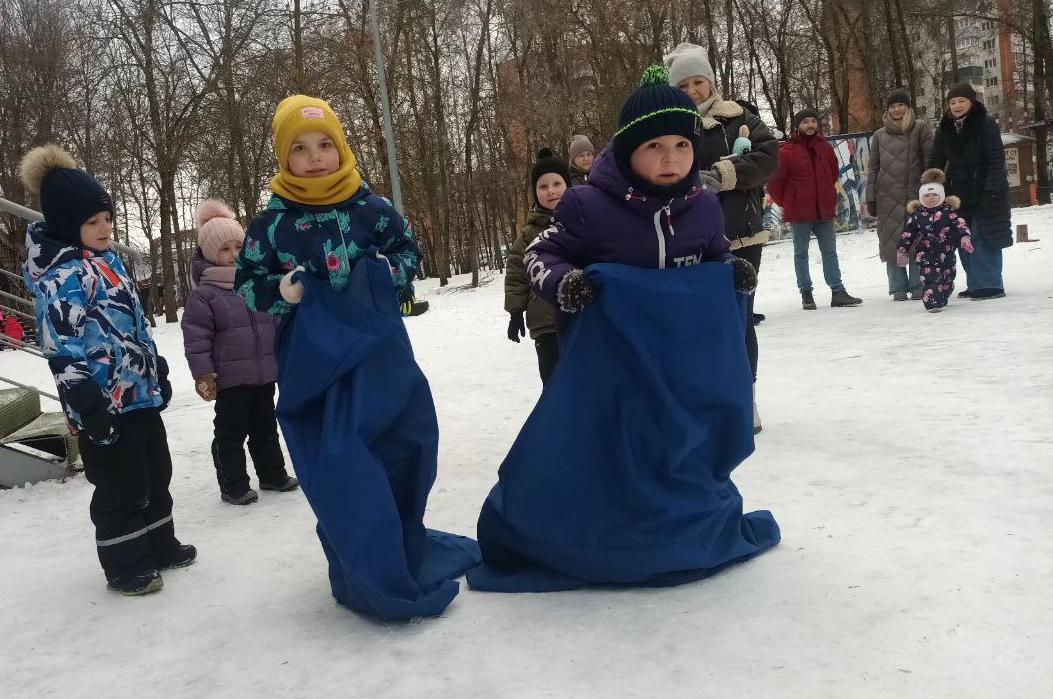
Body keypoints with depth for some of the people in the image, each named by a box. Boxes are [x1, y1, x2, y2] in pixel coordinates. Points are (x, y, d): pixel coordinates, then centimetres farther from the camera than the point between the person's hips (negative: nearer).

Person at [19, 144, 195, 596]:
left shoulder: (106, 260, 12)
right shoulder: (60, 274, -17)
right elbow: (63, 348, -21)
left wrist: (158, 370, 21)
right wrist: (87, 407, -24)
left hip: (140, 391, 9)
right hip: (105, 402, -9)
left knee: (156, 473, 19)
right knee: (122, 487, 3)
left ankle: (160, 546, 34)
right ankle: (125, 566, 18)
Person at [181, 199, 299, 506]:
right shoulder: (203, 294, -10)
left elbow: (278, 323, 15)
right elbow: (196, 337, -12)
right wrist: (203, 373, -16)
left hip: (265, 374, 6)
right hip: (230, 378, -6)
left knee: (265, 426, 18)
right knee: (231, 432, 4)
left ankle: (273, 474, 32)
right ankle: (233, 486, 15)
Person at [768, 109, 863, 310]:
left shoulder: (825, 147, 6)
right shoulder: (787, 151, -10)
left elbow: (833, 173, 21)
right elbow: (774, 182, -6)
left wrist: (829, 197, 18)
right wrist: (786, 204, 2)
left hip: (824, 210, 4)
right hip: (799, 213, -4)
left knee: (830, 251, 8)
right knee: (801, 253, 5)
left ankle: (838, 292, 13)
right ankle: (806, 294, 13)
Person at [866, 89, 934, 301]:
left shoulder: (921, 129, 7)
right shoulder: (879, 135, 13)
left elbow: (930, 161, 2)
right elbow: (873, 168, 12)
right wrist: (870, 199, 6)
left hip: (915, 194, -1)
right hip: (888, 196, 2)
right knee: (891, 241, 0)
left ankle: (917, 286, 7)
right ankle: (898, 288, 6)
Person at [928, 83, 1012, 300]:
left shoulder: (986, 125, -8)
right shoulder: (944, 129, 8)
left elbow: (997, 160, -12)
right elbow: (936, 162, 12)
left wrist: (991, 190, -20)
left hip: (984, 192, -6)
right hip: (959, 193, 6)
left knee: (983, 238, -7)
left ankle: (990, 285, -1)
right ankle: (975, 284, 16)